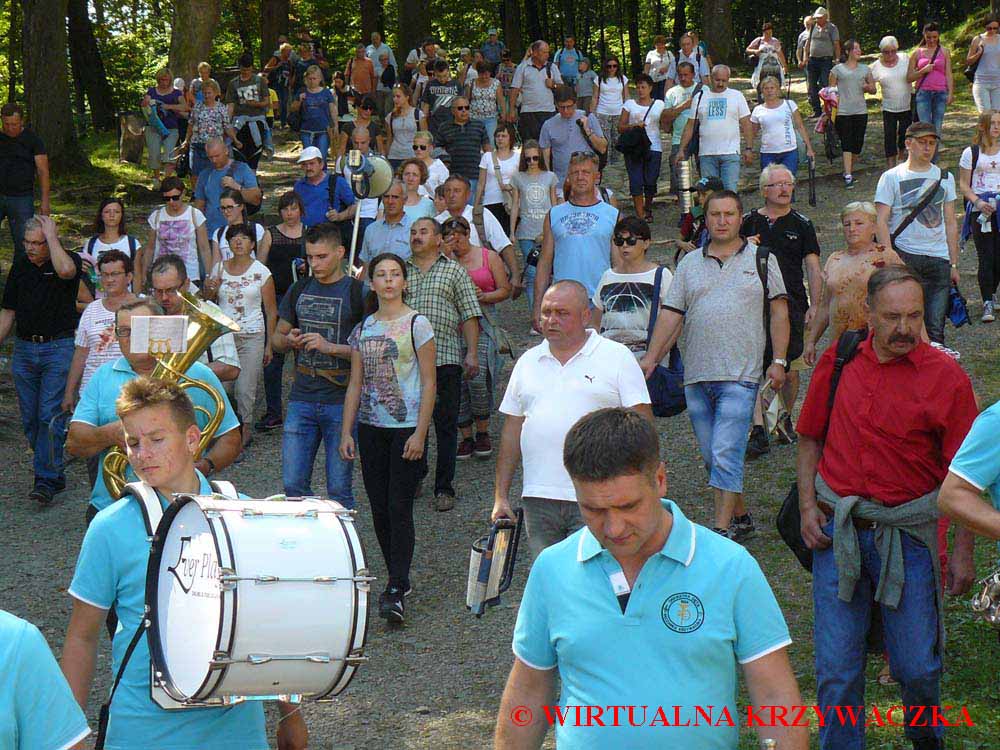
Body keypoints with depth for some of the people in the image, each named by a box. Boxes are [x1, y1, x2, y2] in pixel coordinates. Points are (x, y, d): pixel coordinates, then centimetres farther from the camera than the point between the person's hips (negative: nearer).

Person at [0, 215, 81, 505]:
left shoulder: (70, 260, -4)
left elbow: (65, 270, -32)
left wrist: (51, 236, -19)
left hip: (59, 348, -5)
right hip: (24, 349, 5)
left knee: (50, 415, -10)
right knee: (30, 418, 7)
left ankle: (46, 479, -6)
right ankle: (54, 473, 18)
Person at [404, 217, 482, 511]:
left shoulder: (454, 271, 8)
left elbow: (470, 315, 4)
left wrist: (472, 353, -5)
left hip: (446, 357, -2)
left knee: (446, 425, 1)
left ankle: (444, 488, 7)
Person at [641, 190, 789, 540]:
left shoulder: (761, 258, 6)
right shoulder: (690, 263, 13)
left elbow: (778, 312, 6)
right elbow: (671, 315, 9)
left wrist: (778, 360, -2)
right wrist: (651, 358, 1)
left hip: (740, 376, -4)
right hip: (696, 376, 4)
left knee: (726, 455, -12)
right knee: (711, 456, 10)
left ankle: (721, 531, -9)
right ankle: (740, 516, 24)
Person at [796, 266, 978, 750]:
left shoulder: (945, 376, -7)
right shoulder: (837, 361, 1)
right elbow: (809, 438, 13)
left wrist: (965, 552, -5)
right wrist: (808, 507, 3)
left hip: (907, 534, -2)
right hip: (837, 529, 2)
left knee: (917, 666, 6)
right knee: (836, 668, 4)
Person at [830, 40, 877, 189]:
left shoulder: (865, 69, 14)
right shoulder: (837, 69, 3)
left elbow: (874, 89, 18)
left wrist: (868, 87, -5)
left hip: (860, 111, 4)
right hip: (843, 112, -4)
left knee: (857, 143, 5)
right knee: (846, 143, -10)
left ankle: (849, 171, 23)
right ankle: (848, 176, -16)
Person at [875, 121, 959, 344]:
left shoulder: (945, 178, 16)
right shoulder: (891, 177, 3)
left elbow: (951, 223, 18)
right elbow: (881, 222, -2)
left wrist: (954, 264, 13)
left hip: (939, 258, 3)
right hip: (905, 256, -3)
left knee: (935, 327, -2)